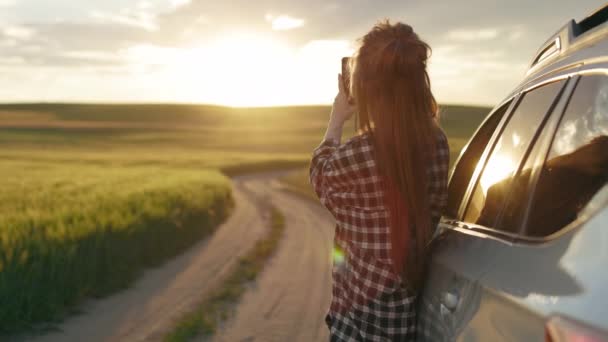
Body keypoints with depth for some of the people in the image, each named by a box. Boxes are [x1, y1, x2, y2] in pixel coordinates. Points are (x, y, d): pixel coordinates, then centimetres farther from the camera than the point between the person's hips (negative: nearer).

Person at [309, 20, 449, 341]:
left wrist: (336, 121, 10)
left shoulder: (357, 155, -26)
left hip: (365, 309, -6)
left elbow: (320, 178, -1)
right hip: (408, 299, 6)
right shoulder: (437, 142, -7)